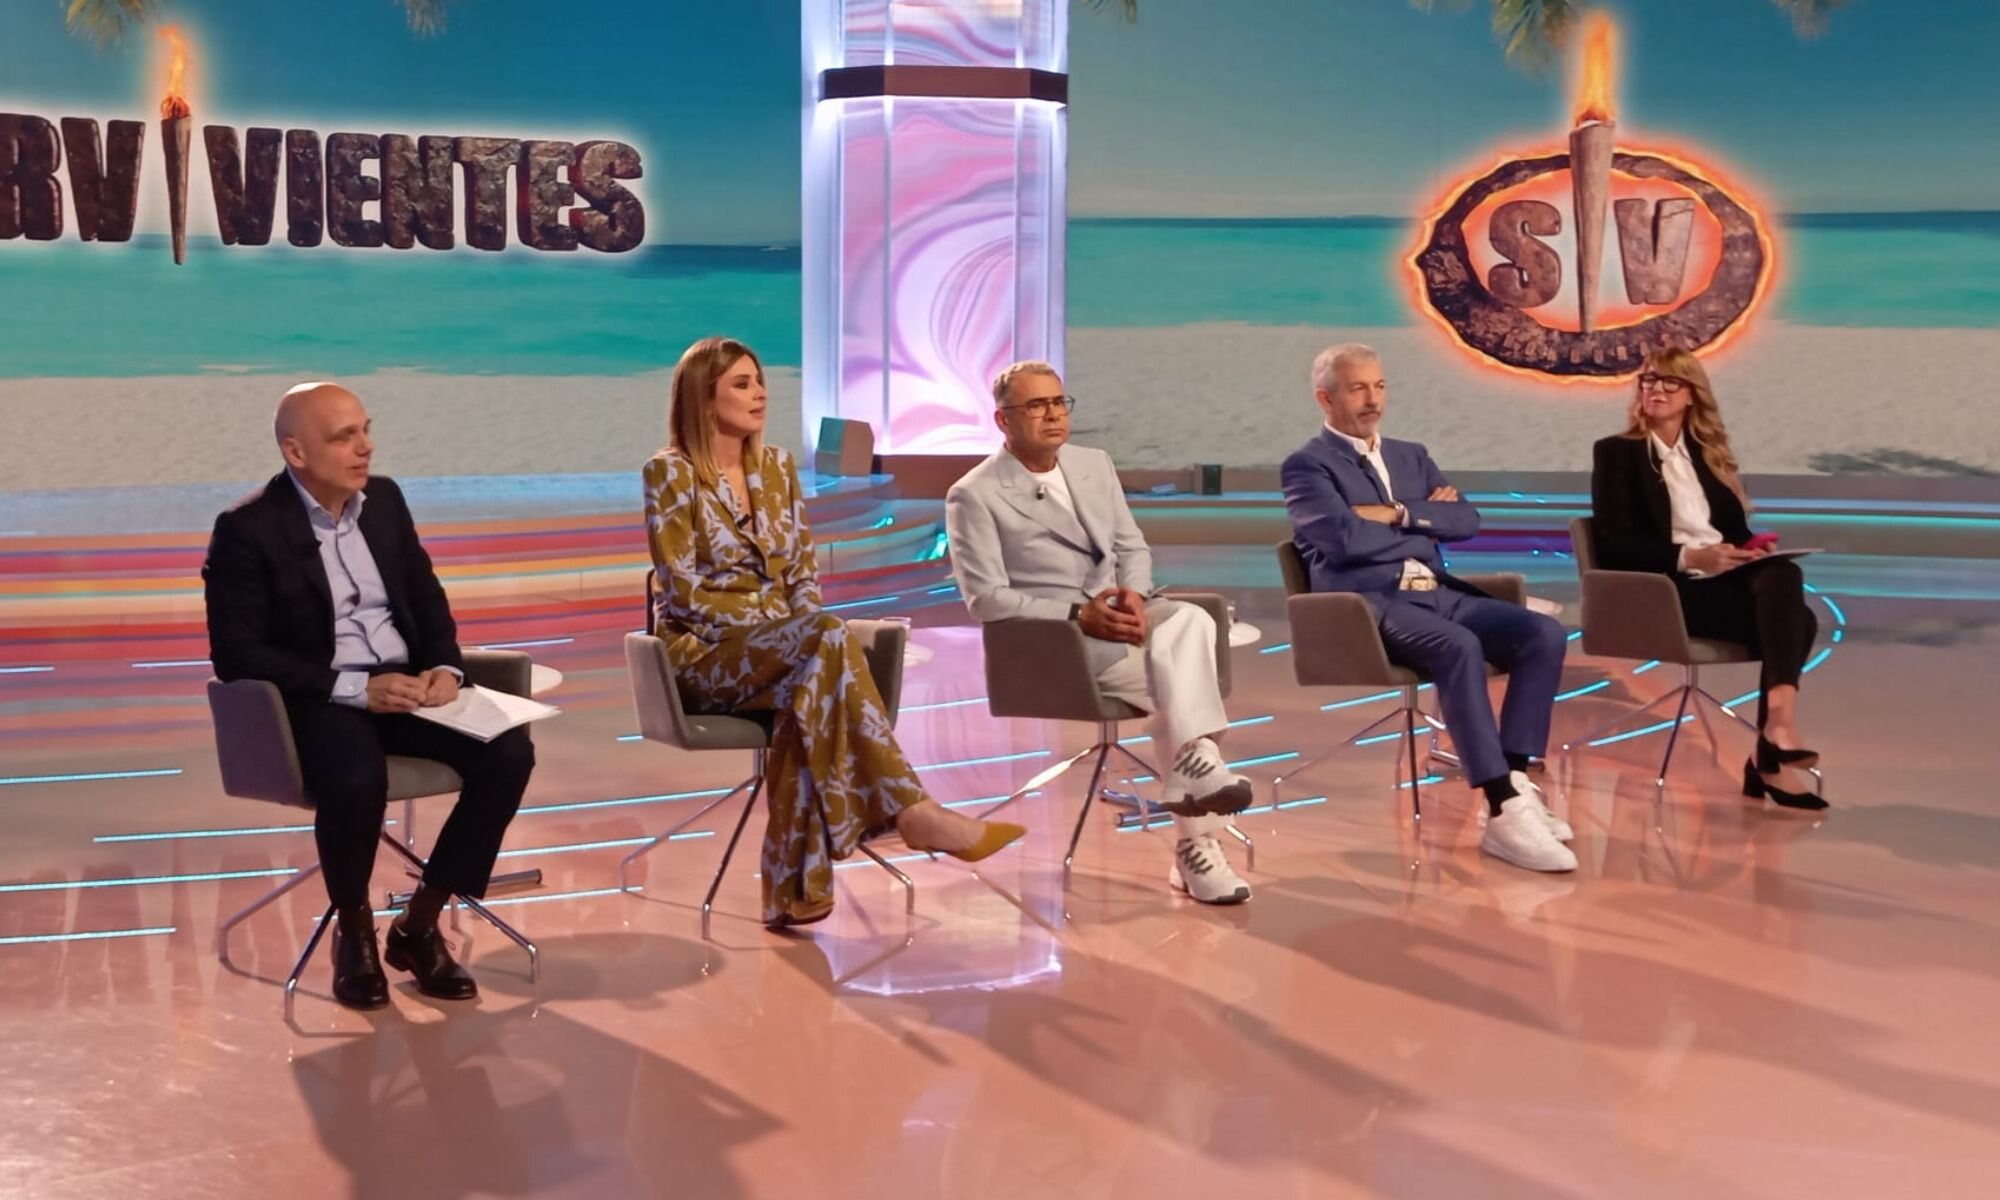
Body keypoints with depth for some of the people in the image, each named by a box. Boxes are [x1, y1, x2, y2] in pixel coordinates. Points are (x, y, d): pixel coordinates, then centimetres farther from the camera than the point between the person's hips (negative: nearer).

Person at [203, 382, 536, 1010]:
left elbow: (427, 597, 16)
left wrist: (445, 666, -7)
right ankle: (353, 930, -6)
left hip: (405, 683, 6)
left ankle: (419, 924, -3)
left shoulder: (384, 498, 8)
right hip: (317, 699, -6)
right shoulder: (247, 529, -10)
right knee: (357, 780, -37)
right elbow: (236, 655, -15)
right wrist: (355, 688, -23)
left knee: (509, 752, -19)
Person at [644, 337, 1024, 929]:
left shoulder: (777, 465, 11)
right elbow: (685, 593, -13)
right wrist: (805, 632, -18)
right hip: (704, 653, -4)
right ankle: (910, 808, -35)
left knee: (811, 689, -35)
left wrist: (802, 629, -10)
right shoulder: (670, 473, -7)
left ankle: (794, 888, -35)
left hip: (782, 645, 5)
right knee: (828, 638, -34)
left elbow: (803, 571, 12)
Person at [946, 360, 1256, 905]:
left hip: (1117, 614, 5)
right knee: (1178, 676, -27)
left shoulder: (1095, 464, 14)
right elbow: (985, 598, -12)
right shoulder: (974, 496, -6)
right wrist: (1077, 614, -23)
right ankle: (1197, 838, -24)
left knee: (1190, 620, -29)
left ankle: (1195, 773, -31)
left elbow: (1132, 547, 16)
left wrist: (1135, 593, -9)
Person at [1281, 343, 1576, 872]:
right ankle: (1504, 812, -38)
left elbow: (1466, 520, 9)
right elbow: (1344, 539, -13)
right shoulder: (1306, 465, 4)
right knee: (1459, 647, -36)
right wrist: (1424, 519, 2)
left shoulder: (1412, 456, 24)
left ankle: (1515, 780, -21)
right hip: (1369, 601, -7)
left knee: (1544, 634, -18)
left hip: (1438, 592, 7)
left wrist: (1397, 514, -5)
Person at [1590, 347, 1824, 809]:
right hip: (1666, 590, -5)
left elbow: (1736, 529, 20)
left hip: (1723, 578, 5)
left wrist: (1751, 551, -5)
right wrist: (1689, 557, -19)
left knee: (1784, 576, -31)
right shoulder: (1617, 452, 6)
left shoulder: (1709, 454, 23)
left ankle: (1775, 738, -39)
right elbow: (1615, 543, -6)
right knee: (1792, 619, -28)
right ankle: (1774, 753, -32)